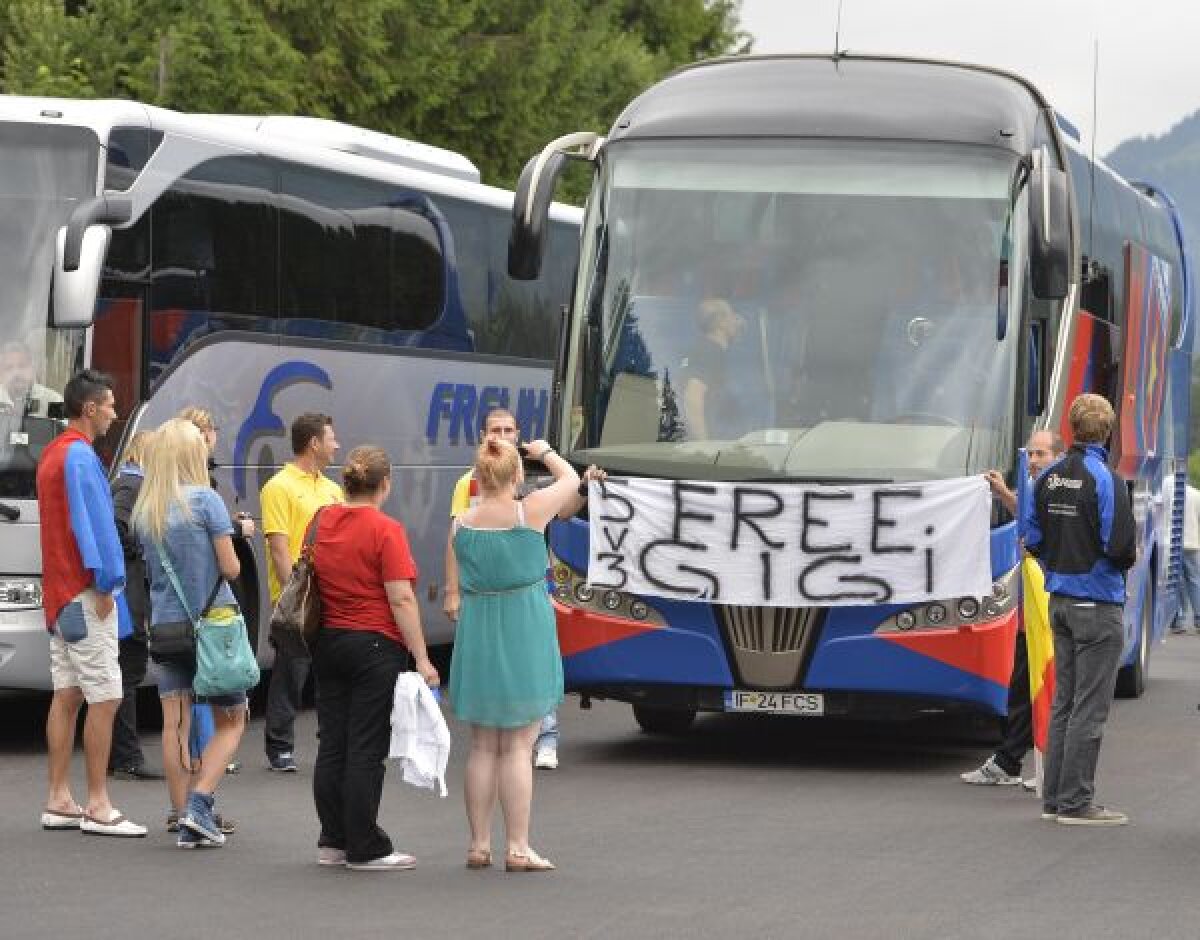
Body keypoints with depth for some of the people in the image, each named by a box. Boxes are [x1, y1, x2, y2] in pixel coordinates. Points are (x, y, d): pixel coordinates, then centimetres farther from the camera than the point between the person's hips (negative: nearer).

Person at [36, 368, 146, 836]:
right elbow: (93, 524, -19)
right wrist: (105, 582, -15)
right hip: (84, 591, -10)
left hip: (59, 593, 10)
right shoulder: (80, 456, -15)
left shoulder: (51, 454, 15)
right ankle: (98, 807, -8)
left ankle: (58, 801, 12)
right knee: (105, 698, -8)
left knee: (66, 695, 11)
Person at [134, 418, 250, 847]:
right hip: (213, 620, -4)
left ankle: (183, 815, 6)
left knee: (175, 723, 6)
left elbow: (150, 569, 12)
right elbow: (230, 568, -8)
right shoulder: (205, 500, -11)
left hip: (165, 623, 4)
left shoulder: (144, 510, 5)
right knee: (230, 722, 6)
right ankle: (199, 803, -10)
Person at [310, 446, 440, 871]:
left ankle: (332, 843, 15)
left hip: (327, 642, 6)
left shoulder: (321, 521, 6)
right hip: (375, 647, -6)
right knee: (366, 750, -3)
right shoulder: (385, 531, -14)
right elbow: (401, 599, -17)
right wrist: (422, 658, -14)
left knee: (332, 744, 11)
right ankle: (365, 849, 0)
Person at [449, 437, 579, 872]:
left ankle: (479, 845, 15)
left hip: (476, 639, 3)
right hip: (525, 639, -3)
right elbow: (571, 479, 5)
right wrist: (545, 453, 22)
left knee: (482, 747, 12)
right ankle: (518, 849, -1)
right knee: (517, 747, 0)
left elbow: (464, 579, 8)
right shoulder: (530, 513, -12)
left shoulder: (461, 525, -3)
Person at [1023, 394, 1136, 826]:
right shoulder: (1105, 480, -17)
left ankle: (1055, 797, 18)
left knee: (1063, 701, 14)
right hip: (1098, 603, -7)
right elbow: (1120, 545, -22)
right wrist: (1128, 560, -1)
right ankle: (1076, 802, -2)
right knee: (1090, 706, -3)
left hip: (1059, 601, 7)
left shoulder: (1048, 479, 5)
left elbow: (1033, 539, 8)